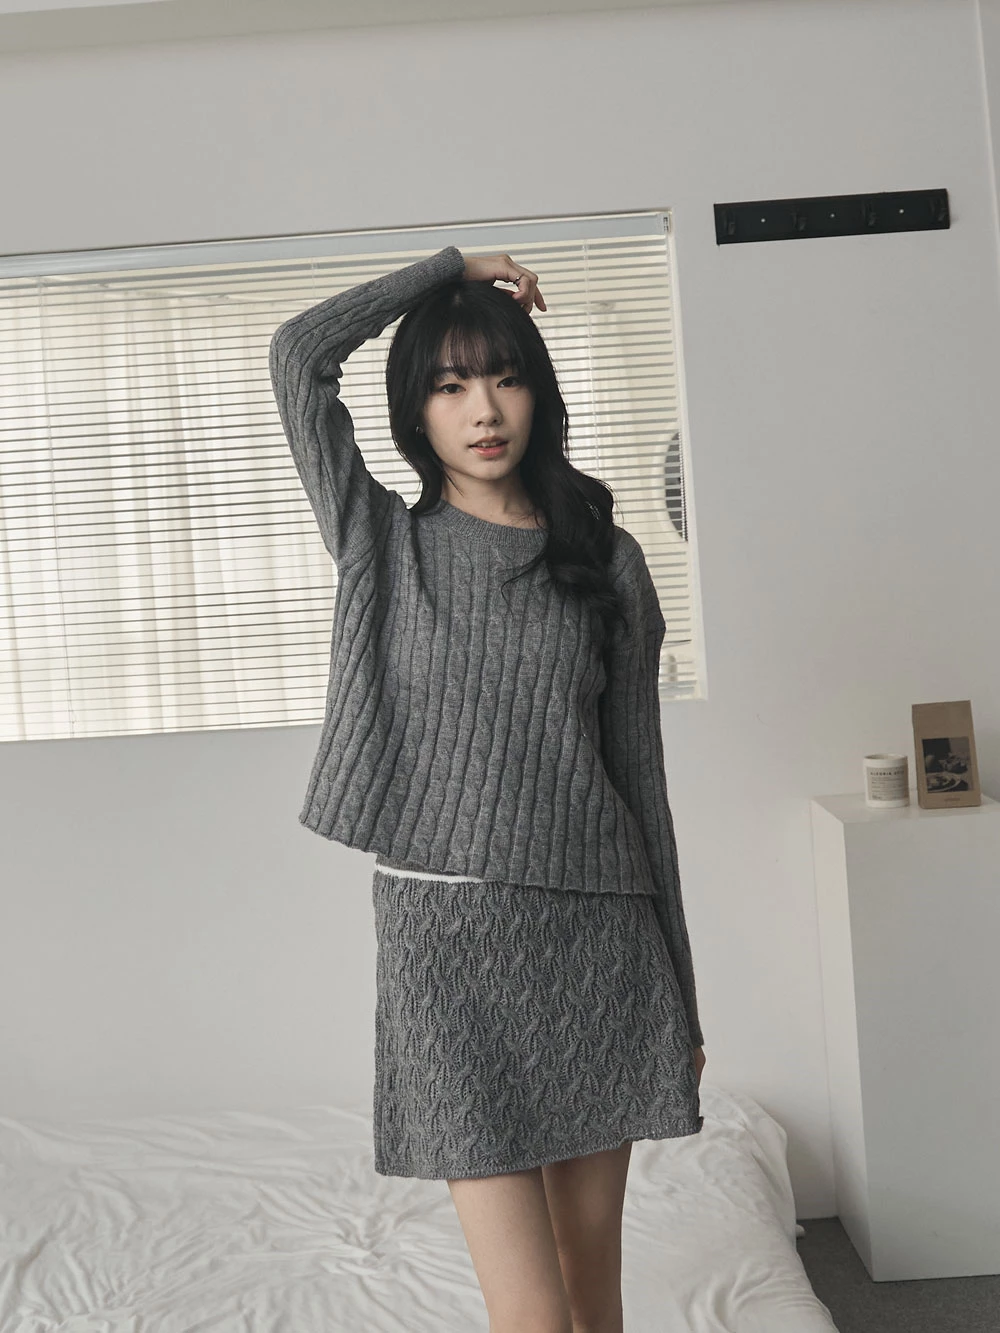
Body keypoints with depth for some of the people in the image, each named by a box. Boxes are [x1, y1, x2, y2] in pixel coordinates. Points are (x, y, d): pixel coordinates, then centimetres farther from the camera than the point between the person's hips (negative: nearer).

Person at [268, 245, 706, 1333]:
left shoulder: (606, 559, 8)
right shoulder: (382, 542, 6)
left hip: (599, 926, 2)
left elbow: (638, 769, 9)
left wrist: (681, 992, 9)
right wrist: (451, 269, 6)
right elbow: (297, 354, -5)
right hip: (445, 927, -2)